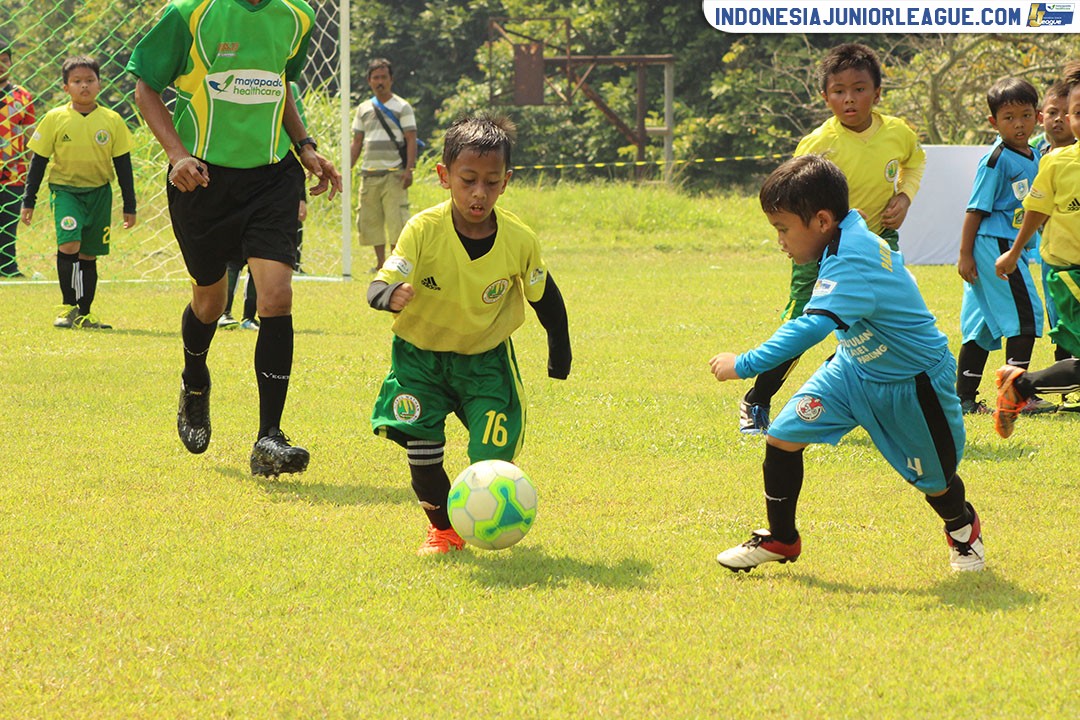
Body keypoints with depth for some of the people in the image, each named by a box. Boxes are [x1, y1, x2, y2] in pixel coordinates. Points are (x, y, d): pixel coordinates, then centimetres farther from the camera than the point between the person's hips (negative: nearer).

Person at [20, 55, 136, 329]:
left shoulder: (112, 121, 0)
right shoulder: (55, 119, -4)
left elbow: (123, 165, 6)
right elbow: (38, 161, 3)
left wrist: (129, 206, 6)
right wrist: (28, 201, 1)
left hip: (99, 192, 2)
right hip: (65, 190, -2)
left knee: (88, 255, 6)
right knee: (69, 244, -21)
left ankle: (84, 314, 16)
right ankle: (68, 306, -9)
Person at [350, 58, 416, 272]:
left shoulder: (402, 107, 2)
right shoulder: (364, 109, 15)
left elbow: (411, 140, -3)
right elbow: (357, 143, 18)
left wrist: (409, 169, -15)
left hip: (394, 174, -5)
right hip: (369, 173, 5)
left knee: (396, 218, -12)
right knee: (370, 219, 4)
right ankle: (380, 262, 13)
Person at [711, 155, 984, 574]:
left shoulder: (854, 266, -37)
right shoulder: (849, 231, -10)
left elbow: (812, 328, -47)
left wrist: (745, 365, -48)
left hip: (911, 384, -8)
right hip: (856, 367, 8)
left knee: (934, 481, 9)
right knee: (783, 436, -6)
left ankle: (962, 528, 43)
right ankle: (780, 540, 10)